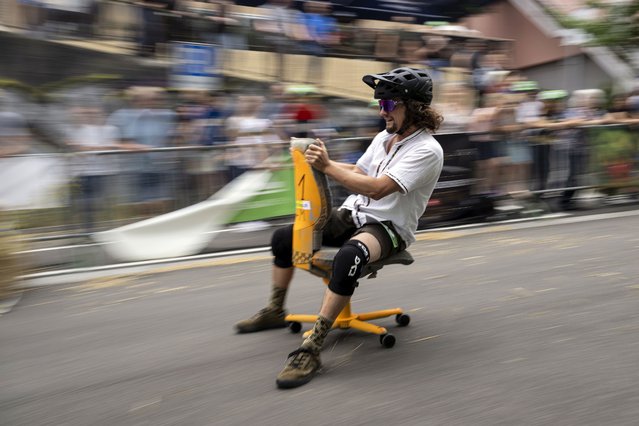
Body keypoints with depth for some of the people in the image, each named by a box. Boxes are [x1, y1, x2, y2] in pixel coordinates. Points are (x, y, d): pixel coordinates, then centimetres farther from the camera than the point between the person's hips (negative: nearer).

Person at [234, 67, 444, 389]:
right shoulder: (385, 136, 10)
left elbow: (378, 188, -27)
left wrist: (328, 166, -24)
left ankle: (312, 348, -36)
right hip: (353, 215, 9)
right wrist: (320, 160, 3)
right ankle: (275, 311, 24)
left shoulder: (427, 150, -17)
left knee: (349, 256, -41)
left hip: (389, 227, -8)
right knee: (283, 237, 3)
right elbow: (358, 172, 19)